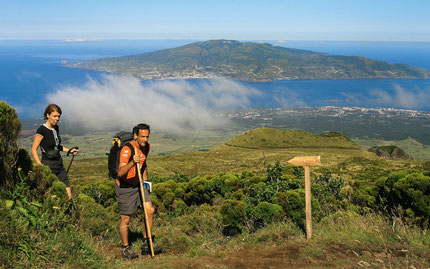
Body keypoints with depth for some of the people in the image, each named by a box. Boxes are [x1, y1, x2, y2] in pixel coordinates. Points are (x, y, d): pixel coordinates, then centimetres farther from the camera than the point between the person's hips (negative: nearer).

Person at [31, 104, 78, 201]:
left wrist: (69, 150, 11)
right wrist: (41, 166, -19)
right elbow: (34, 150, -12)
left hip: (59, 164, 7)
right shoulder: (42, 130, -12)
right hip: (48, 166, -7)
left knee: (68, 196, 3)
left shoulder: (56, 128, 10)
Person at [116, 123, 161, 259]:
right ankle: (125, 248, 19)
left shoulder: (147, 147, -1)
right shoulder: (127, 149, -25)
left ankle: (146, 244, 10)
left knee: (150, 210, -3)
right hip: (124, 187, -7)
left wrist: (145, 180, 19)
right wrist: (132, 162, -52)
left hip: (138, 184, 7)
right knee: (126, 219, 0)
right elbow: (120, 173, -37)